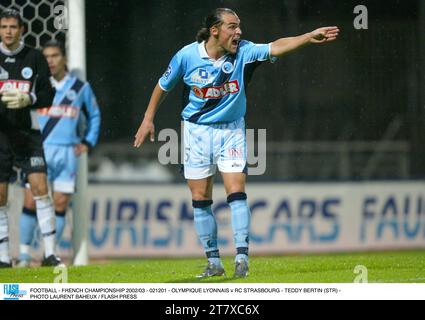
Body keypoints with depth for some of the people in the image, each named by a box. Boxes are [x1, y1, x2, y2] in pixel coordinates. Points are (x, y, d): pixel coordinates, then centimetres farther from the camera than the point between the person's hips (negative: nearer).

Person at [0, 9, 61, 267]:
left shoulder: (35, 58, 4)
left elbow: (47, 95, 4)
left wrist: (27, 99, -15)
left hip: (27, 133, 0)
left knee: (40, 188, -11)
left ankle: (50, 253, -10)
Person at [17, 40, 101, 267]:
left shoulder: (81, 88, 8)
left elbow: (94, 116, 22)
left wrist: (88, 142, 11)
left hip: (67, 153, 2)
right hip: (39, 151, -1)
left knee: (60, 205, 0)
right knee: (30, 203, -8)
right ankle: (24, 254, -3)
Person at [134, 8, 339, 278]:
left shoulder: (243, 52, -14)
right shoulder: (187, 56, -12)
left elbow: (276, 48, -30)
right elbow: (163, 86, 4)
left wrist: (309, 38, -46)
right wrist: (148, 120, 8)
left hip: (232, 129, 0)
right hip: (197, 131, 1)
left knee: (237, 192, -14)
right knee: (200, 199, 2)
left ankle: (242, 258, -14)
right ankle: (214, 262, 12)